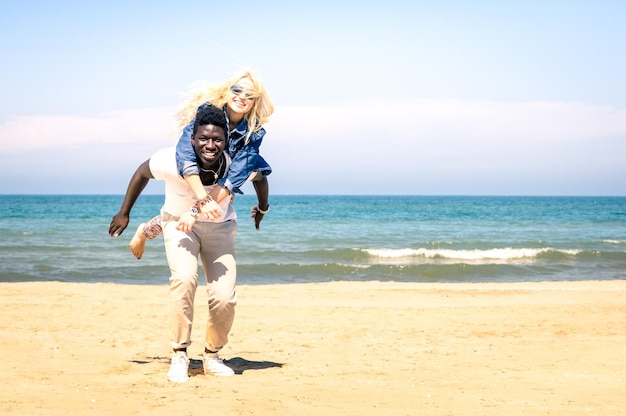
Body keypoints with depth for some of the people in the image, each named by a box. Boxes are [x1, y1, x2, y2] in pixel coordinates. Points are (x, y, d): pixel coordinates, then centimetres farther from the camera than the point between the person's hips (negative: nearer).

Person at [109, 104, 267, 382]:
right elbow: (142, 173, -7)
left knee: (225, 298, -12)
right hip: (179, 224, -1)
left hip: (220, 227, 2)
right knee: (184, 278, -30)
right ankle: (179, 356, -17)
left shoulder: (236, 164, -27)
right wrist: (124, 213, 3)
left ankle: (212, 356, 16)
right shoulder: (172, 161, -29)